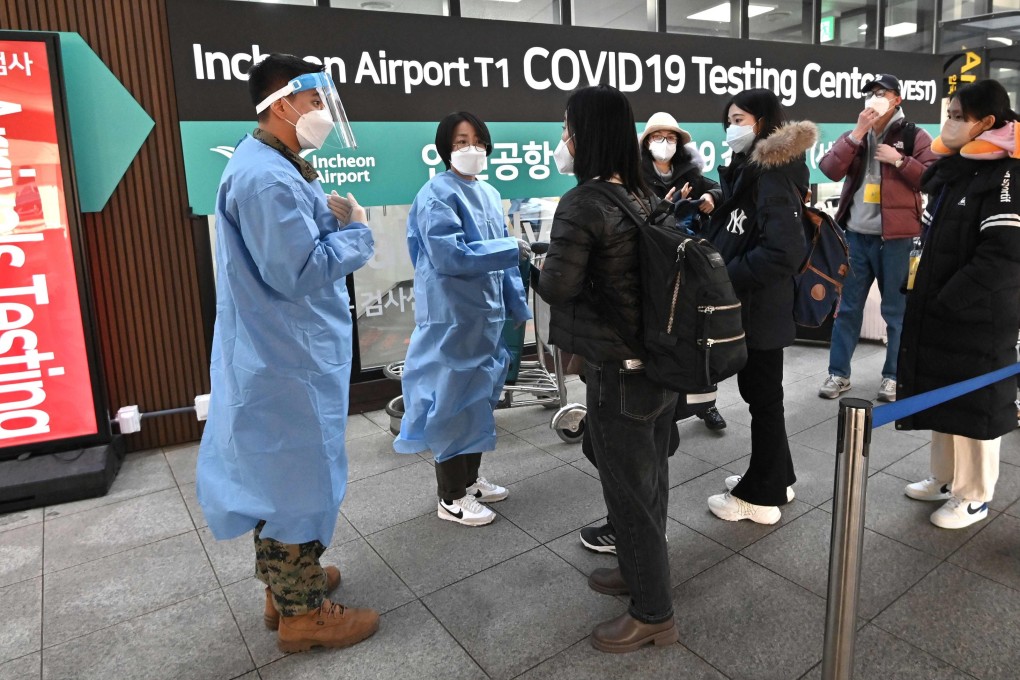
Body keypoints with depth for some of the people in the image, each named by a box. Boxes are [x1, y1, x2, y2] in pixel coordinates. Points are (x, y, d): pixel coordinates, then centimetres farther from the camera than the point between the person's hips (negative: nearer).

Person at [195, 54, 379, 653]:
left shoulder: (274, 167, 12)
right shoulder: (267, 178, -22)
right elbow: (299, 272, -26)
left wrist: (330, 215, 1)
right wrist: (355, 229, -14)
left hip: (283, 354, 11)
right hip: (289, 361, -11)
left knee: (279, 473, 21)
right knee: (300, 476, 3)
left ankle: (288, 579, 40)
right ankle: (302, 611, 21)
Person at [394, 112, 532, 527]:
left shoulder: (489, 193, 12)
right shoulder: (437, 195, -13)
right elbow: (449, 256, -23)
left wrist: (517, 305, 14)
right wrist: (511, 249, -18)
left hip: (486, 313, 8)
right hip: (452, 317, -8)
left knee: (479, 397, 16)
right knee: (453, 401, 0)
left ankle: (470, 479, 33)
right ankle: (451, 497, 14)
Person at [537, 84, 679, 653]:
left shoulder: (583, 203, -18)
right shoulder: (641, 195, 6)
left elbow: (557, 286, -19)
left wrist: (547, 267, 1)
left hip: (618, 370, -8)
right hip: (661, 360, 8)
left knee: (628, 490, 7)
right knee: (649, 477, 22)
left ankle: (653, 613, 23)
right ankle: (644, 569, 43)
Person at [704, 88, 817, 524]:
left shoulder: (774, 177, -17)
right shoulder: (747, 170, 12)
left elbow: (783, 252, -27)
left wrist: (724, 277, -21)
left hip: (761, 309, -9)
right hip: (748, 305, 9)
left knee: (763, 396, 3)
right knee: (758, 392, 19)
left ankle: (761, 496, 18)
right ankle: (775, 478, 35)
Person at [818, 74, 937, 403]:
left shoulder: (914, 136, 2)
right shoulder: (854, 136, 12)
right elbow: (830, 170, -5)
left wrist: (899, 160, -14)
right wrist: (856, 134, -12)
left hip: (896, 238, -3)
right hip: (856, 235, 3)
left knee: (896, 309, 5)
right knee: (847, 307, 7)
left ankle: (894, 375, 16)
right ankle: (838, 373, 15)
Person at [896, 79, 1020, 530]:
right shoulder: (953, 169, 9)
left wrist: (946, 303, -19)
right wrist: (921, 293, 7)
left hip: (978, 318, -8)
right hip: (938, 312, 8)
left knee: (974, 407, 5)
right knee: (942, 399, 17)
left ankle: (974, 497, 21)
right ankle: (946, 478, 33)